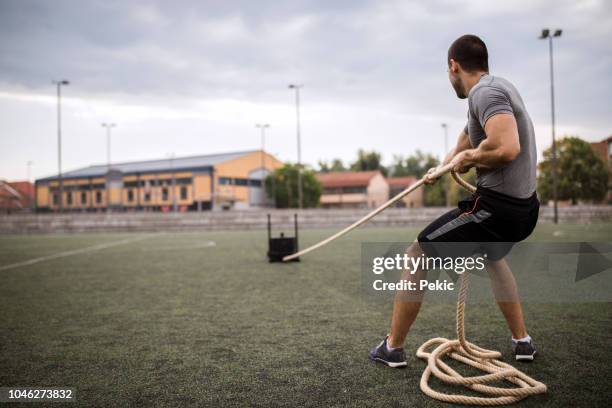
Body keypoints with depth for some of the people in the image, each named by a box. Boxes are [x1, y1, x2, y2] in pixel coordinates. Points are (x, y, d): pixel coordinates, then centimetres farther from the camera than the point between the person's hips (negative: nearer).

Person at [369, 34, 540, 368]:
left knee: (416, 256, 3)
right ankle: (522, 341, 38)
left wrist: (468, 157, -12)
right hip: (523, 207, 10)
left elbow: (506, 148, -32)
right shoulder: (495, 88, 16)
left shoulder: (484, 92, -16)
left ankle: (392, 348, 14)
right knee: (493, 257, 38)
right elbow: (468, 138, 32)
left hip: (497, 207, -10)